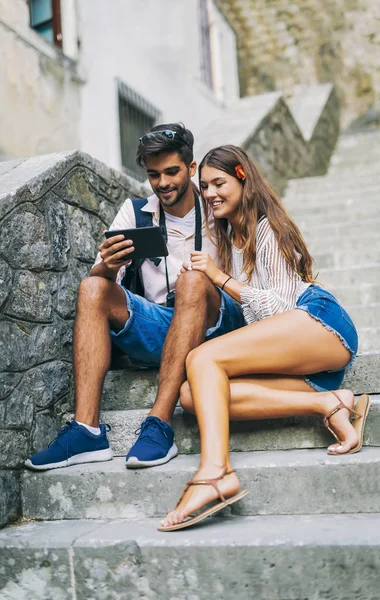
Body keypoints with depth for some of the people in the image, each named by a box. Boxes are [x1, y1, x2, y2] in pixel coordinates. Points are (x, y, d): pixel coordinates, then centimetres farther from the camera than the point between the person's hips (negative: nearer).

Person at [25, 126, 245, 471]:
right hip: (157, 332, 3)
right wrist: (107, 267, -23)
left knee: (192, 281, -32)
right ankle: (87, 430, -31)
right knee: (92, 288, -19)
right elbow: (103, 279, 2)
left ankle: (160, 423, -39)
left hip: (217, 324, -3)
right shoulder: (135, 212, 12)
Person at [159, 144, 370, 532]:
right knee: (192, 394, -17)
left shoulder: (268, 228, 3)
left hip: (317, 323, -8)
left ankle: (215, 472, -43)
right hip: (301, 361, 8)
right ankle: (326, 405, -22)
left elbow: (280, 308, -6)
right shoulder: (230, 237, 27)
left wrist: (220, 278, -10)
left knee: (202, 359, -26)